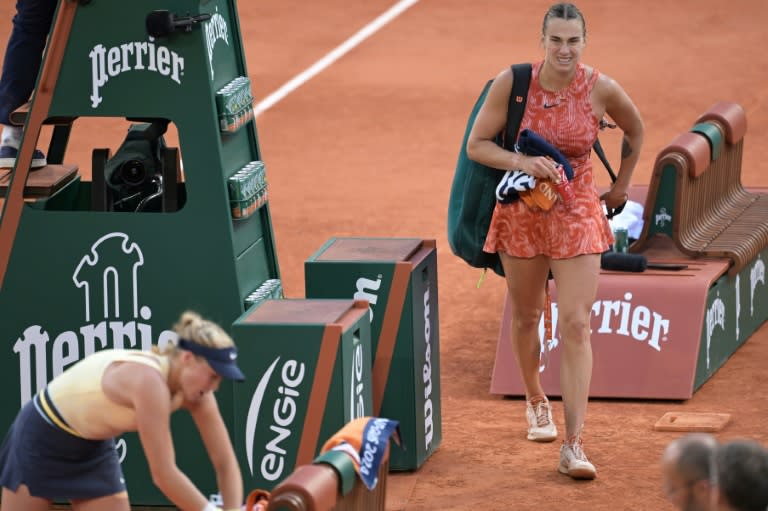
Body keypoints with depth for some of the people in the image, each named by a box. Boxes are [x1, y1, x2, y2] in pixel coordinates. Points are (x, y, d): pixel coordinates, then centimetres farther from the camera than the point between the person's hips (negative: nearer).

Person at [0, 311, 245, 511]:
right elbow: (163, 474, -39)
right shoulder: (148, 381, -37)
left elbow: (226, 463, -9)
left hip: (95, 448, 8)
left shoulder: (195, 393, -13)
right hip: (42, 438, -8)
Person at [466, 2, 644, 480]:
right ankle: (536, 401, 44)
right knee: (527, 315, 15)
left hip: (577, 213, -1)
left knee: (576, 325, -10)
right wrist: (523, 162, -23)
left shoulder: (602, 89, -11)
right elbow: (476, 144, -7)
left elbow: (635, 130, 10)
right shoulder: (513, 83, -13)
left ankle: (574, 445, -13)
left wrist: (621, 185, 16)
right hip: (521, 212, 1)